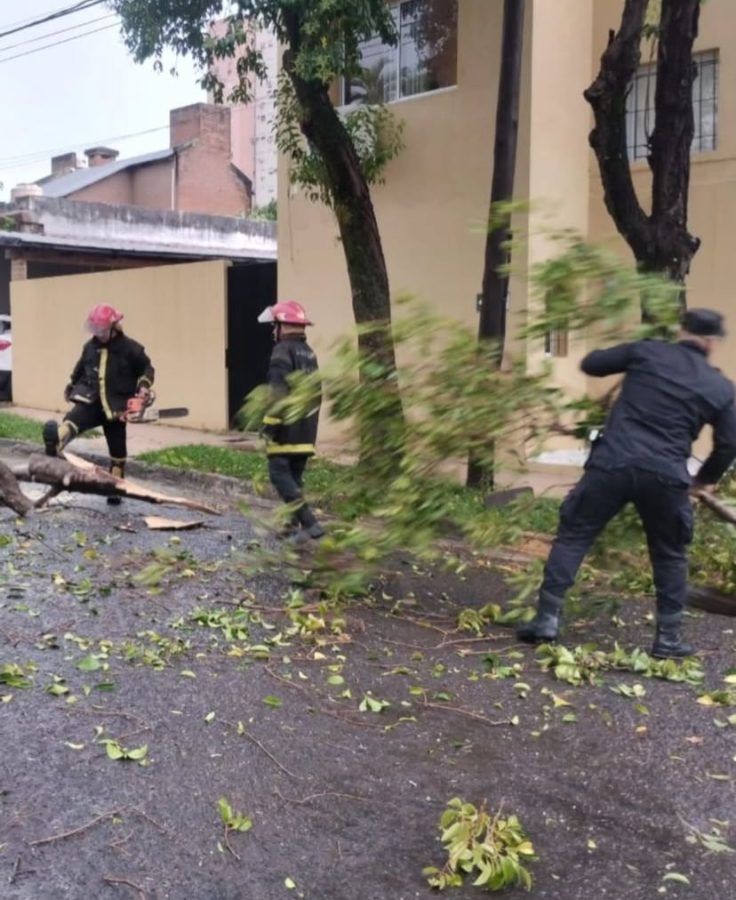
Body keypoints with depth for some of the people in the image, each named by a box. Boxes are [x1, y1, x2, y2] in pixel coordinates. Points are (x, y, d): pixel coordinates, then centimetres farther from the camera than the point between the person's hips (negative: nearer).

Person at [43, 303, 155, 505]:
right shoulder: (90, 346, 7)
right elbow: (81, 368, 24)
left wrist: (144, 386, -18)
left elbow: (147, 368, 0)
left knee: (117, 450, 6)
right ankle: (55, 443, -57)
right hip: (90, 401, 3)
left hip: (115, 407, -2)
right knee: (72, 421, -30)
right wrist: (70, 386, 36)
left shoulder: (130, 348, -8)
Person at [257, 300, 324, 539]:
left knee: (279, 473, -6)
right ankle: (294, 522, 19)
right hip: (306, 428, 8)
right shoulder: (309, 353, 15)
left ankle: (308, 521, -14)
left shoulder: (283, 351, -12)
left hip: (287, 428, -8)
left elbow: (279, 392, -21)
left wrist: (270, 424, -18)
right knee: (295, 474, 15)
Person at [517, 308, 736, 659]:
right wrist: (706, 478, 34)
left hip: (612, 464, -1)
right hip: (666, 477, 1)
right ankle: (668, 637, 22)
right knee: (670, 555, 20)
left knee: (573, 536, 10)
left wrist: (626, 363, 36)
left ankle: (547, 618, 6)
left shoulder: (646, 351, 8)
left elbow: (590, 364, 16)